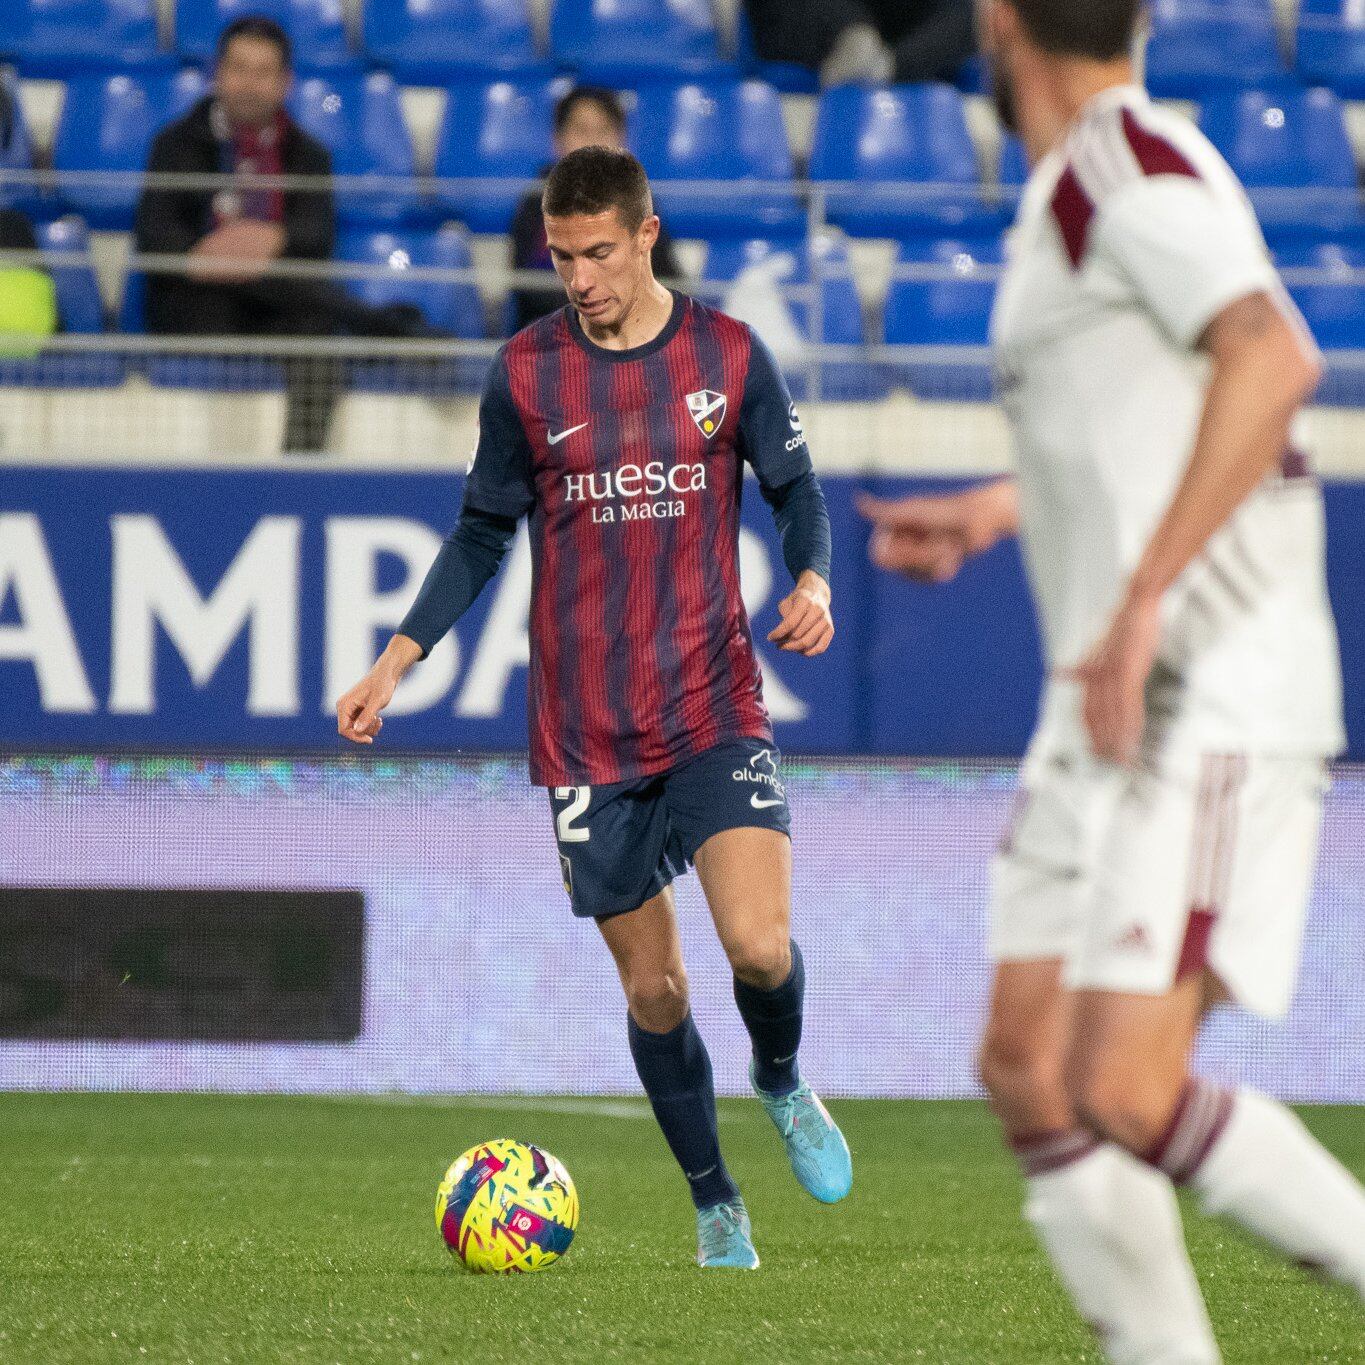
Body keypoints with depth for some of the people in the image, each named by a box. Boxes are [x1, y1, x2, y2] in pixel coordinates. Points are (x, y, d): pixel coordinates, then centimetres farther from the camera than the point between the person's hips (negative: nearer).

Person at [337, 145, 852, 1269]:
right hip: (588, 733, 1)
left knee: (760, 945, -19)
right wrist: (399, 660, 3)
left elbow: (795, 490, 9)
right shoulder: (526, 373, 1)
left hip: (717, 708, -1)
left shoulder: (729, 356, -1)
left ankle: (782, 1083, 15)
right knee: (654, 987, 4)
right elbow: (484, 534, 10)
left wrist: (814, 580, -11)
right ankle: (715, 1205, 23)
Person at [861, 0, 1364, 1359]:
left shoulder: (1129, 165, -13)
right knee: (1028, 1072, 4)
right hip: (1112, 708, 10)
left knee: (1128, 1095, -17)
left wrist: (1141, 606, -29)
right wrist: (994, 512, 37)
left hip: (1212, 704, -10)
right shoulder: (1080, 185, 17)